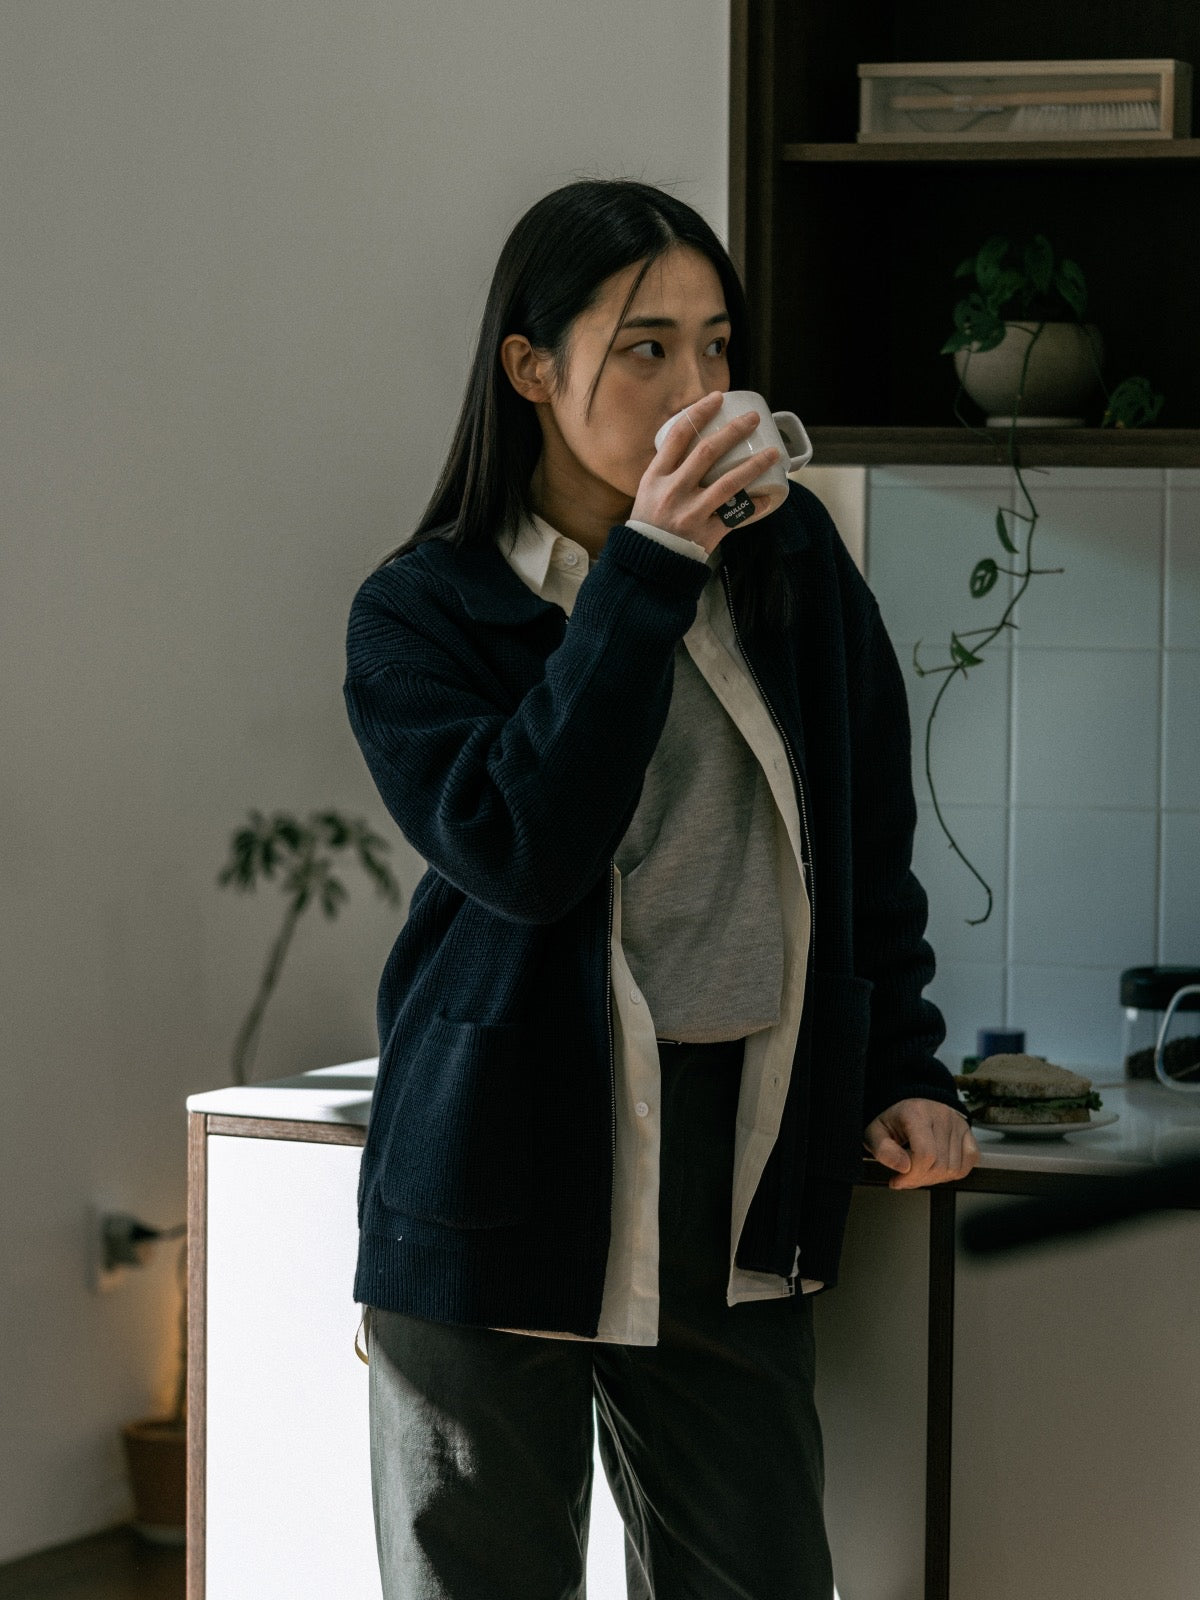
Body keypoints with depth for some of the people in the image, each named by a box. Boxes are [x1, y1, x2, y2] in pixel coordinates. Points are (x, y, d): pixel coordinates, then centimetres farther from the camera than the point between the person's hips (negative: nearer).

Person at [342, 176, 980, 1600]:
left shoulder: (793, 565, 9)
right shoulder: (418, 613, -3)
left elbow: (870, 842, 18)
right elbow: (521, 849, -19)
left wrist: (902, 1075, 9)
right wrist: (645, 571, -19)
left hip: (741, 1191, 3)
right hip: (506, 1187, -3)